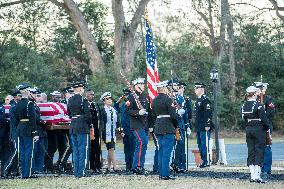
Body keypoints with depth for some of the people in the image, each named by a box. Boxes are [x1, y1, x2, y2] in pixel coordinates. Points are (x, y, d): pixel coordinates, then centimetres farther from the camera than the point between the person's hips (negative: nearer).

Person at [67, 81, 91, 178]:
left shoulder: (70, 101, 9)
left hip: (73, 126, 7)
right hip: (82, 127, -7)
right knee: (83, 149, -3)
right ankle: (81, 172, -4)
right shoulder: (83, 100, -12)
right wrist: (89, 124, 2)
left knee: (75, 149, 11)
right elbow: (88, 115, -13)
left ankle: (76, 172, 13)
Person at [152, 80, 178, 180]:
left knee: (161, 151, 13)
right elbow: (173, 115, -14)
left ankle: (161, 173, 15)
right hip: (168, 129, -7)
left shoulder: (154, 101, 10)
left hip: (158, 129, 7)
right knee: (167, 152, -6)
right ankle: (165, 174, -6)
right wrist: (176, 126, -1)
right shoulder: (168, 100, -12)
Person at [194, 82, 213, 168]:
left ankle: (206, 161, -4)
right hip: (198, 127, 10)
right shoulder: (198, 100, 17)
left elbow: (208, 113, -18)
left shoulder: (205, 99, -12)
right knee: (200, 144, 12)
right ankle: (203, 160, 18)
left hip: (204, 127, -10)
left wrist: (207, 125, -22)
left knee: (204, 144, -8)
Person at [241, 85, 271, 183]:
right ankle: (257, 176, -6)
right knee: (259, 152, -2)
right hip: (259, 130, -6)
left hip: (248, 130, 6)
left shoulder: (244, 106, 4)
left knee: (251, 152, 10)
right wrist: (267, 127, 0)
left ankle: (252, 176, 11)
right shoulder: (258, 106, -16)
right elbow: (264, 119, -15)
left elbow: (244, 118, 10)